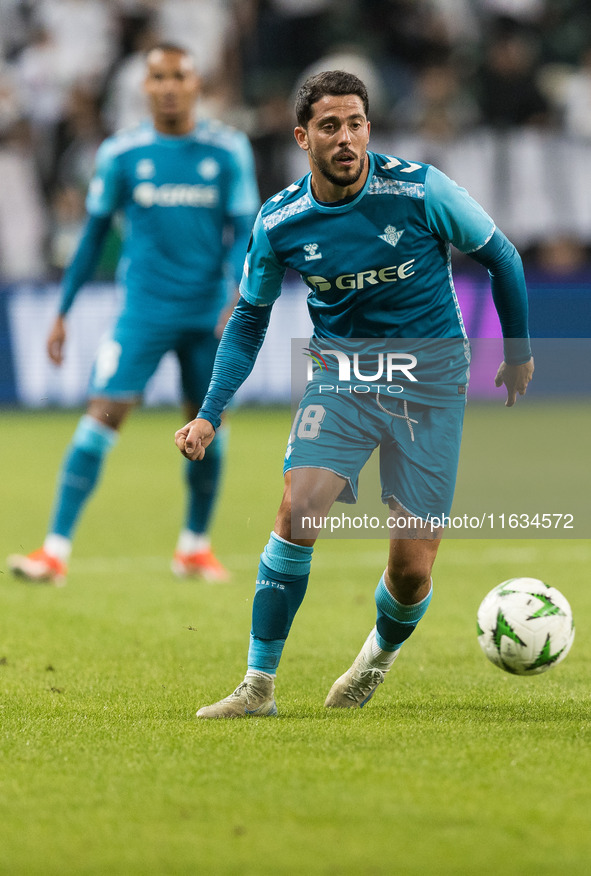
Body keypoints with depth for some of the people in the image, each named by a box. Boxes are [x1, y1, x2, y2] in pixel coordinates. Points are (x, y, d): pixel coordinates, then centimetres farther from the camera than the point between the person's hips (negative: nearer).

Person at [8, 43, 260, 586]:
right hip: (144, 312, -1)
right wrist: (63, 312, 8)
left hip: (209, 313, 1)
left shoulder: (228, 151, 0)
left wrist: (238, 301, -16)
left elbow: (245, 232, 0)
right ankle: (56, 551, -14)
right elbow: (94, 235, 8)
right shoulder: (121, 154, 0)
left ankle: (195, 546, 26)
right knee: (102, 415, -13)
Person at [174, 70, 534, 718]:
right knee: (298, 511, -22)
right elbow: (249, 318, 8)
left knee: (412, 570, -5)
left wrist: (517, 351, 11)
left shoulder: (417, 190, -16)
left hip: (431, 383, -1)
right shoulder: (278, 223, -8)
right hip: (341, 373, 1)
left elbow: (499, 257, 0)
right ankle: (259, 685, -10)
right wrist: (209, 414, -2)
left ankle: (381, 653, 30)